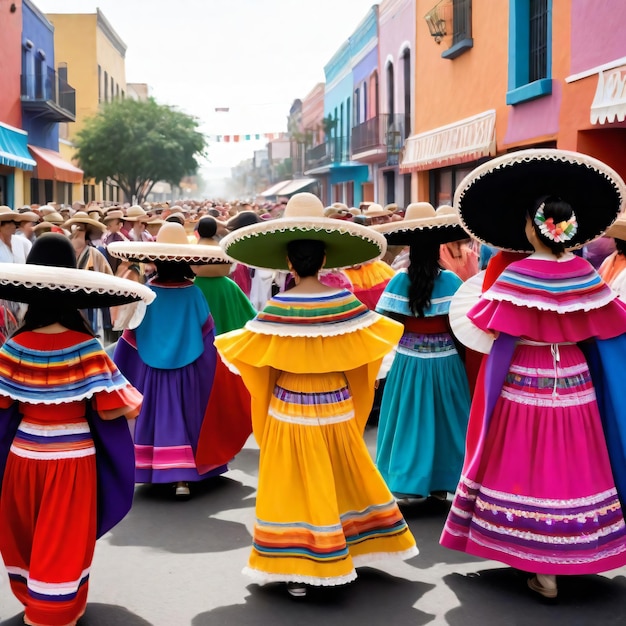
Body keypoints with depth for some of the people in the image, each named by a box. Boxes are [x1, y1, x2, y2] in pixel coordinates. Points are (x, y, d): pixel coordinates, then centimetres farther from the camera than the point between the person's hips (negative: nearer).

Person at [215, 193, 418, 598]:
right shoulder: (346, 303, -8)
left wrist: (222, 342, 13)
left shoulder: (278, 308, -14)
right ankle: (342, 554, 31)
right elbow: (385, 335, 3)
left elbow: (245, 349, -8)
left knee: (297, 485, 5)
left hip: (290, 410, -2)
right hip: (337, 407, 3)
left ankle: (296, 568, 8)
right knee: (343, 479, 18)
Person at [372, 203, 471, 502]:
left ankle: (407, 481, 15)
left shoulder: (400, 280, -8)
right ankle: (442, 481, 19)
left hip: (409, 362, 0)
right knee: (443, 418, 12)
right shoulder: (451, 280, -9)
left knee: (409, 418, 11)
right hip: (445, 363, 0)